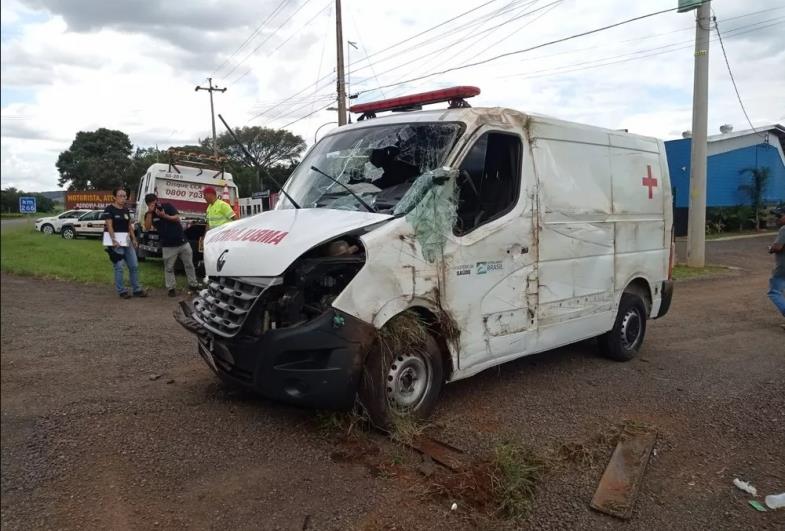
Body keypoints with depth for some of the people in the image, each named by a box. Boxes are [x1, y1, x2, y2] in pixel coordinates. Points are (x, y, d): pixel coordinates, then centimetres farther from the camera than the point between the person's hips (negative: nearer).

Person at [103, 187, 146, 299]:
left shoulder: (126, 210, 14)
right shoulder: (109, 209, -8)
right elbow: (109, 226, -15)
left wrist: (134, 239, 9)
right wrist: (114, 241, -24)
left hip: (127, 240, 7)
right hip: (116, 240, -7)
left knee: (134, 265, 7)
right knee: (119, 267, -3)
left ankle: (137, 290, 14)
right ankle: (121, 291, 6)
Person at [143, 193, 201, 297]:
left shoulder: (168, 206, 0)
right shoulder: (149, 214, 0)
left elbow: (177, 218, -9)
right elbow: (147, 228, -15)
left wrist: (165, 216, -24)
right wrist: (150, 212, -20)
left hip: (182, 242, 1)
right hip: (168, 245, -1)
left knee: (189, 265, 9)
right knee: (169, 268, -1)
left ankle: (193, 285, 20)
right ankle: (171, 288, 8)